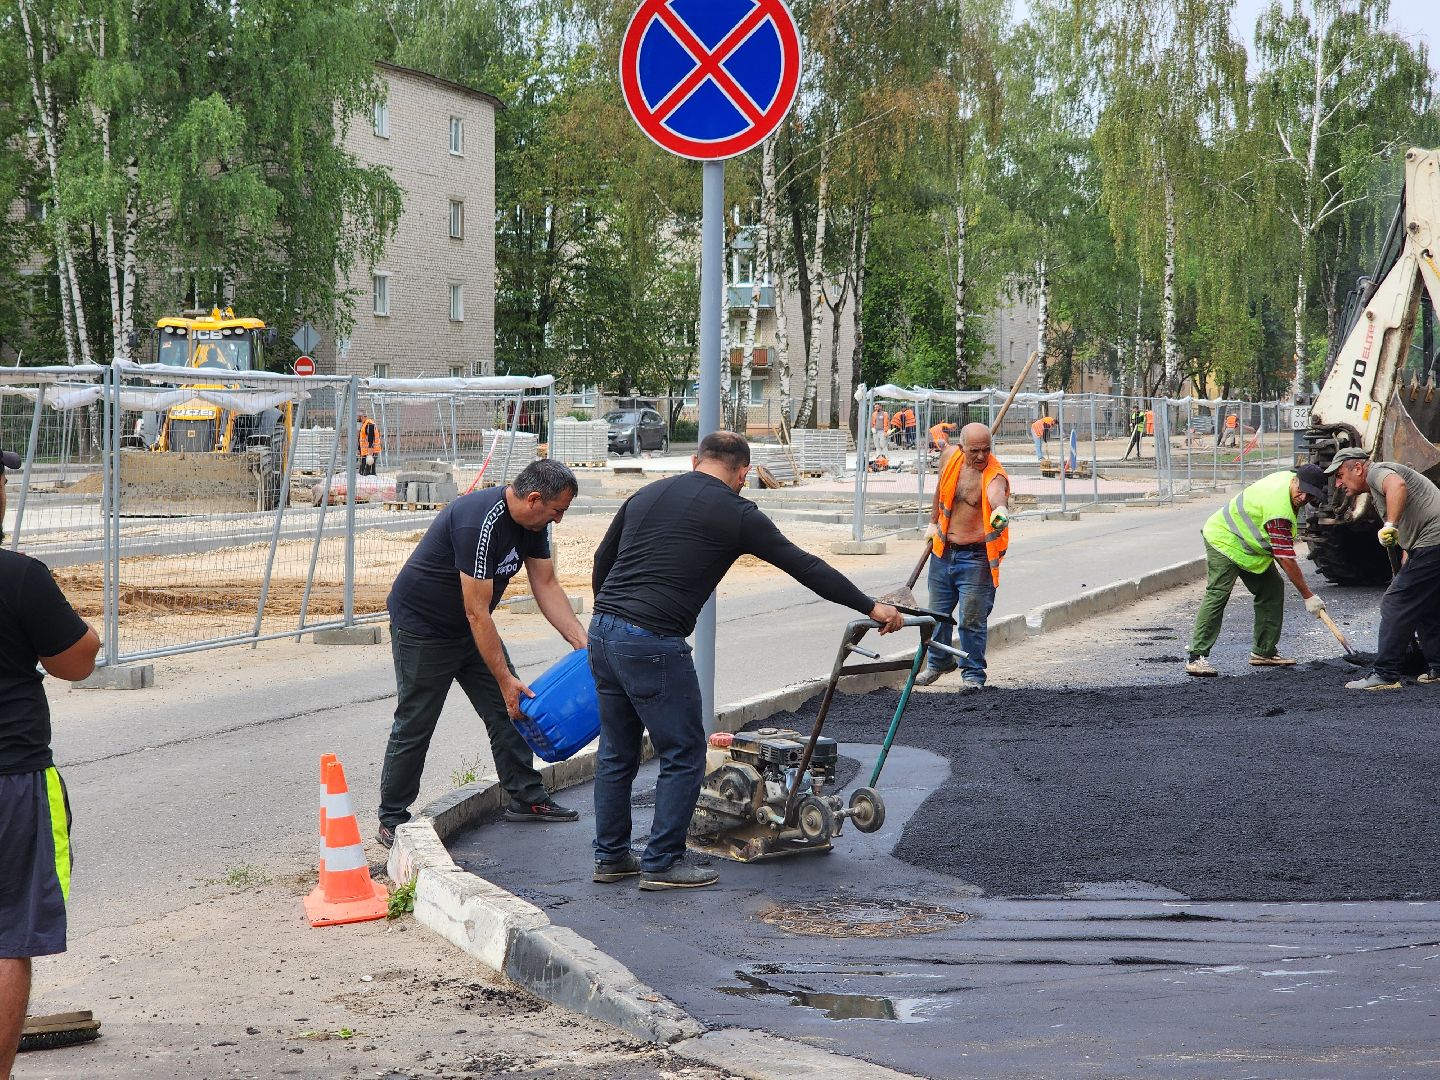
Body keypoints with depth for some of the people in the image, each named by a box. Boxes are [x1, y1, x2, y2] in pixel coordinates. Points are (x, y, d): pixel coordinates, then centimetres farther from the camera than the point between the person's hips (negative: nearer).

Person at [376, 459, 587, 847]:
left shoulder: (532, 522, -5)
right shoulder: (480, 523, -34)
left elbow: (546, 586, 1)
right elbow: (477, 611, -31)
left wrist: (581, 641, -9)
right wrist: (505, 679, -27)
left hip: (471, 627, 9)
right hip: (422, 626, -9)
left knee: (510, 707, 6)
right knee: (415, 725, -3)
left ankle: (526, 797, 14)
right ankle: (392, 821, 7)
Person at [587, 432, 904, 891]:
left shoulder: (646, 494, 16)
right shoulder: (736, 514, -1)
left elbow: (602, 560, 25)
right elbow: (804, 566, 1)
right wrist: (871, 607, 7)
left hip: (603, 630, 7)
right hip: (654, 645, -7)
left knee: (617, 752, 18)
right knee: (683, 755, 5)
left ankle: (610, 856, 24)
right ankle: (662, 863, 8)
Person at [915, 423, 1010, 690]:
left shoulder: (994, 475, -22)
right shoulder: (950, 457, -4)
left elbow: (996, 495, -46)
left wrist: (1001, 511, -68)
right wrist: (933, 522, 24)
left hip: (975, 557, -6)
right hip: (943, 551, 6)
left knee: (972, 618, -4)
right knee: (937, 612, 17)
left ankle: (972, 673, 13)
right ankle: (938, 663, 39)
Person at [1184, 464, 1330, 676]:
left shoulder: (1287, 476, -7)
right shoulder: (1279, 510, -35)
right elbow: (1287, 559, -32)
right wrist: (1308, 596, -26)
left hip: (1249, 542, 10)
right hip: (1224, 541, -10)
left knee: (1272, 589, 4)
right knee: (1217, 595, -19)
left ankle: (1264, 651, 11)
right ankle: (1196, 657, -21)